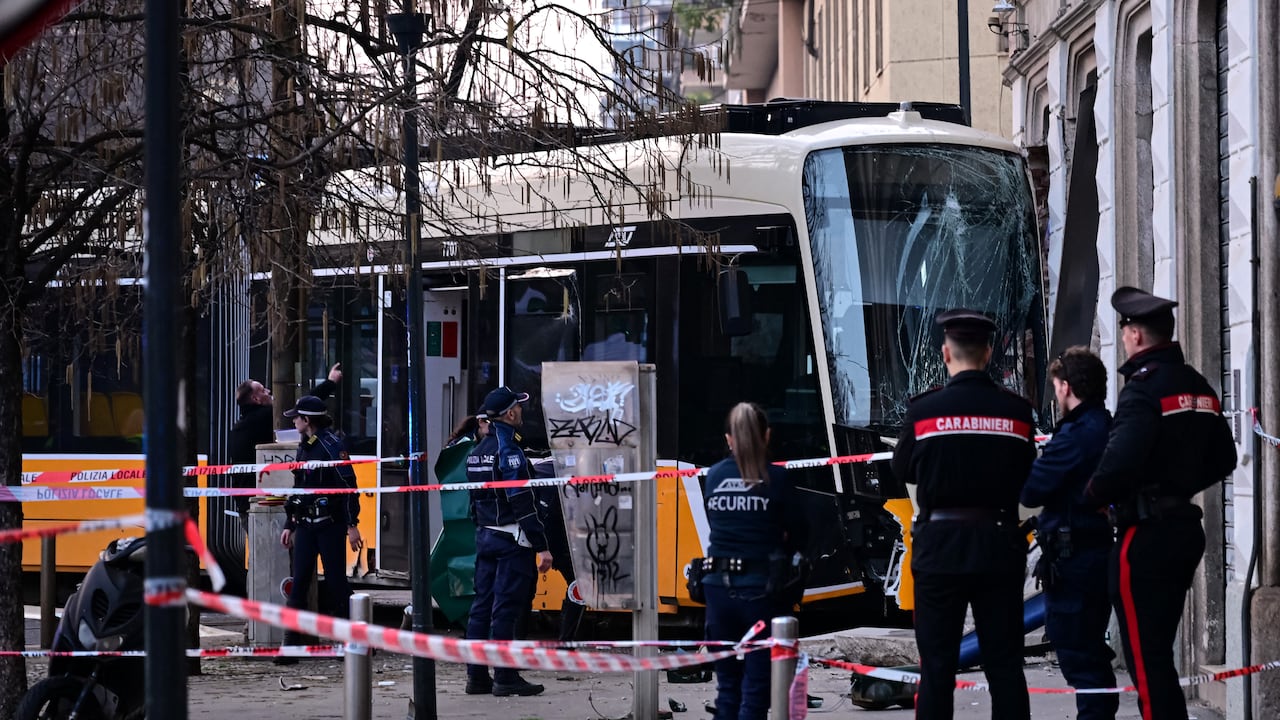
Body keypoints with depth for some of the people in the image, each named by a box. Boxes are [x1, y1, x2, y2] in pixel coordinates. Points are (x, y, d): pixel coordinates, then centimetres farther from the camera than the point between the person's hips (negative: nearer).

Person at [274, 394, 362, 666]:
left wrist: (352, 525, -19)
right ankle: (291, 645, 3)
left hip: (330, 524, -7)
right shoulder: (304, 447, 15)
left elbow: (349, 485, -15)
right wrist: (289, 525, 21)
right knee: (299, 584, 3)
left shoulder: (331, 444, -10)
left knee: (336, 582, -2)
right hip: (305, 525, 7)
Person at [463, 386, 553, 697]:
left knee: (482, 606, 9)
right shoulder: (508, 450, -15)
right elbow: (521, 502, -19)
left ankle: (477, 676, 12)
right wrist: (542, 546, -18)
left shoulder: (477, 452, 12)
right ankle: (505, 678, -4)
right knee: (505, 609, -6)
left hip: (485, 538, 9)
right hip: (512, 540, -9)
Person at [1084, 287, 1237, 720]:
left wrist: (1095, 495, -9)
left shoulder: (1144, 388, -17)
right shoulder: (1199, 388, 12)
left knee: (1145, 655, -5)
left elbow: (1120, 462, -27)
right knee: (1159, 650, 18)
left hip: (1145, 536, -9)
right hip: (1186, 526, 9)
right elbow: (1222, 460, 20)